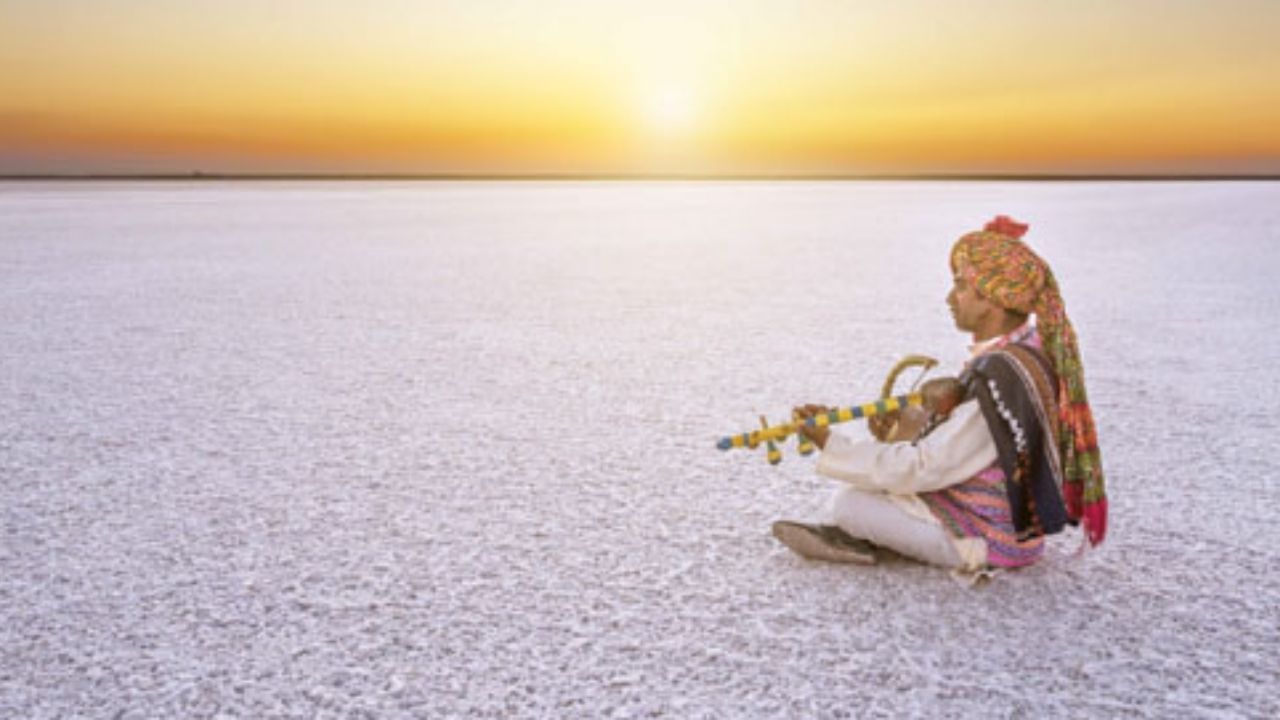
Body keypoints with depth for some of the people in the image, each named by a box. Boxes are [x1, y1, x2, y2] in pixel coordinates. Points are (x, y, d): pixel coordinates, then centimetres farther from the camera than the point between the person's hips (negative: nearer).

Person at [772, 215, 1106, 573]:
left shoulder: (1000, 380, -30)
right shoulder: (1034, 346, 0)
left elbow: (922, 469, -26)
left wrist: (830, 444, -20)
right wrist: (907, 421, -5)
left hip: (991, 541, -10)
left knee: (849, 502, -13)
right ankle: (841, 532, 12)